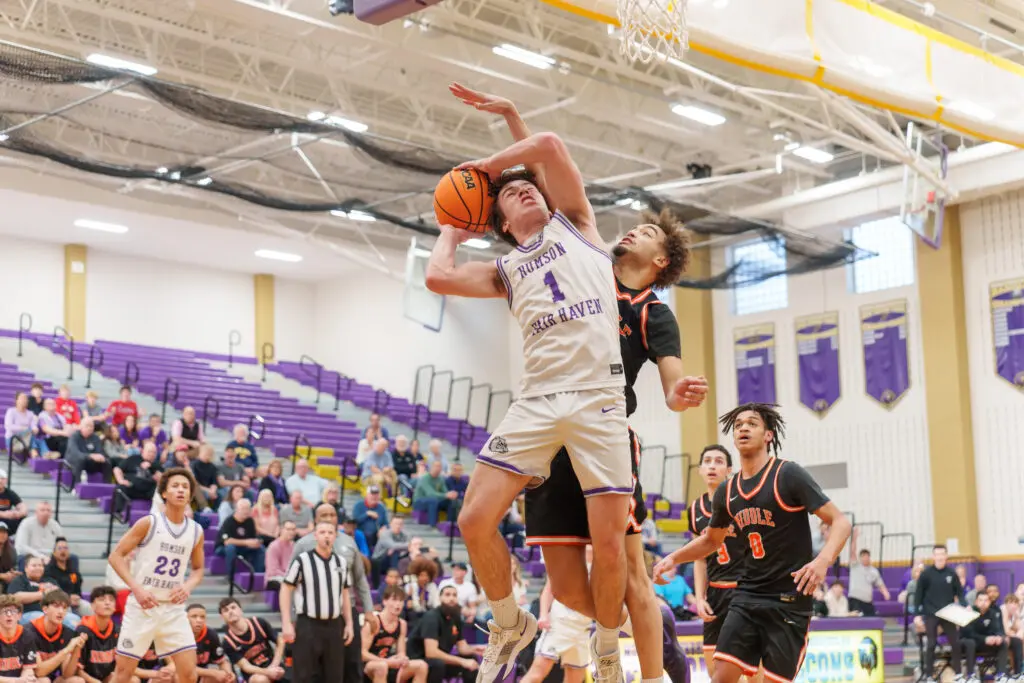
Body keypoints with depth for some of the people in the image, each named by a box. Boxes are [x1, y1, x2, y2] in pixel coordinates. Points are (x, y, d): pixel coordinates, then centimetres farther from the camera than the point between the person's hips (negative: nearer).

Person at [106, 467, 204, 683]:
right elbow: (116, 556, -6)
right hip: (142, 606, -3)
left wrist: (188, 586, -5)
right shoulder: (148, 523, -7)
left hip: (173, 609, 3)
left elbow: (198, 569, 17)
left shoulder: (196, 531, 4)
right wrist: (136, 588, -16)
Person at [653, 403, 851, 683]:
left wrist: (823, 560, -31)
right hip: (746, 596, 5)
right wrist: (673, 558, 12)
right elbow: (711, 540, 27)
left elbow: (840, 522, -13)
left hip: (790, 599, -5)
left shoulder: (788, 475, -9)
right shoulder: (727, 492, 8)